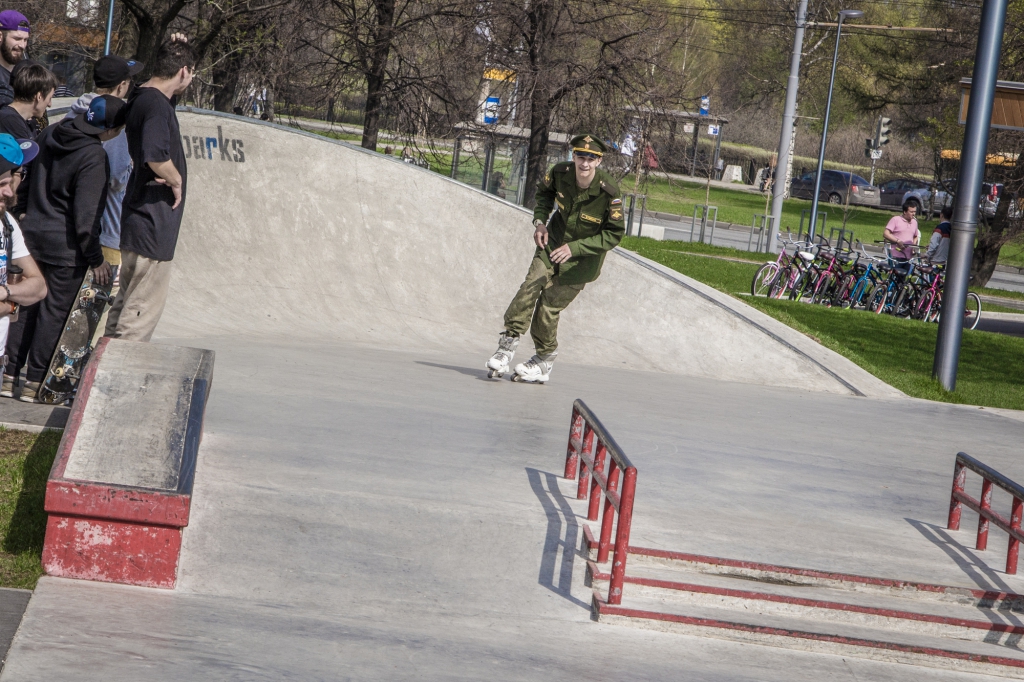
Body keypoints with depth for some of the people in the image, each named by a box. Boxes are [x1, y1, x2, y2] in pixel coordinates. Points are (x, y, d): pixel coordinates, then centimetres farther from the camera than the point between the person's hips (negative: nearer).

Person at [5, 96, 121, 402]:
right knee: (55, 311, 3)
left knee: (29, 306, 15)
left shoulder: (49, 135, 3)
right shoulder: (93, 156, -20)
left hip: (34, 235, 7)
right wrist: (96, 260, -12)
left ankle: (11, 374, 19)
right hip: (66, 246, -7)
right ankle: (34, 383, 8)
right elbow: (86, 216, -19)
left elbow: (33, 182, 15)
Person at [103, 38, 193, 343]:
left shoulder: (142, 98, 11)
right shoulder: (156, 105, -19)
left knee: (127, 302, 18)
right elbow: (156, 157, -32)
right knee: (145, 308, -6)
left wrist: (175, 50, 14)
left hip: (136, 222, 10)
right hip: (153, 224, -10)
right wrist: (176, 181, -13)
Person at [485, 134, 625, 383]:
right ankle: (508, 344, -7)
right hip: (553, 243, 4)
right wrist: (540, 220, -5)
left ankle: (544, 360, 18)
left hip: (582, 258, -4)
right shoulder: (560, 172, -13)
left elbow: (614, 234, -18)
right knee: (530, 288, -15)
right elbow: (544, 192, 12)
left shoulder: (608, 192, -26)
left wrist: (574, 248, -25)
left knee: (549, 307, -3)